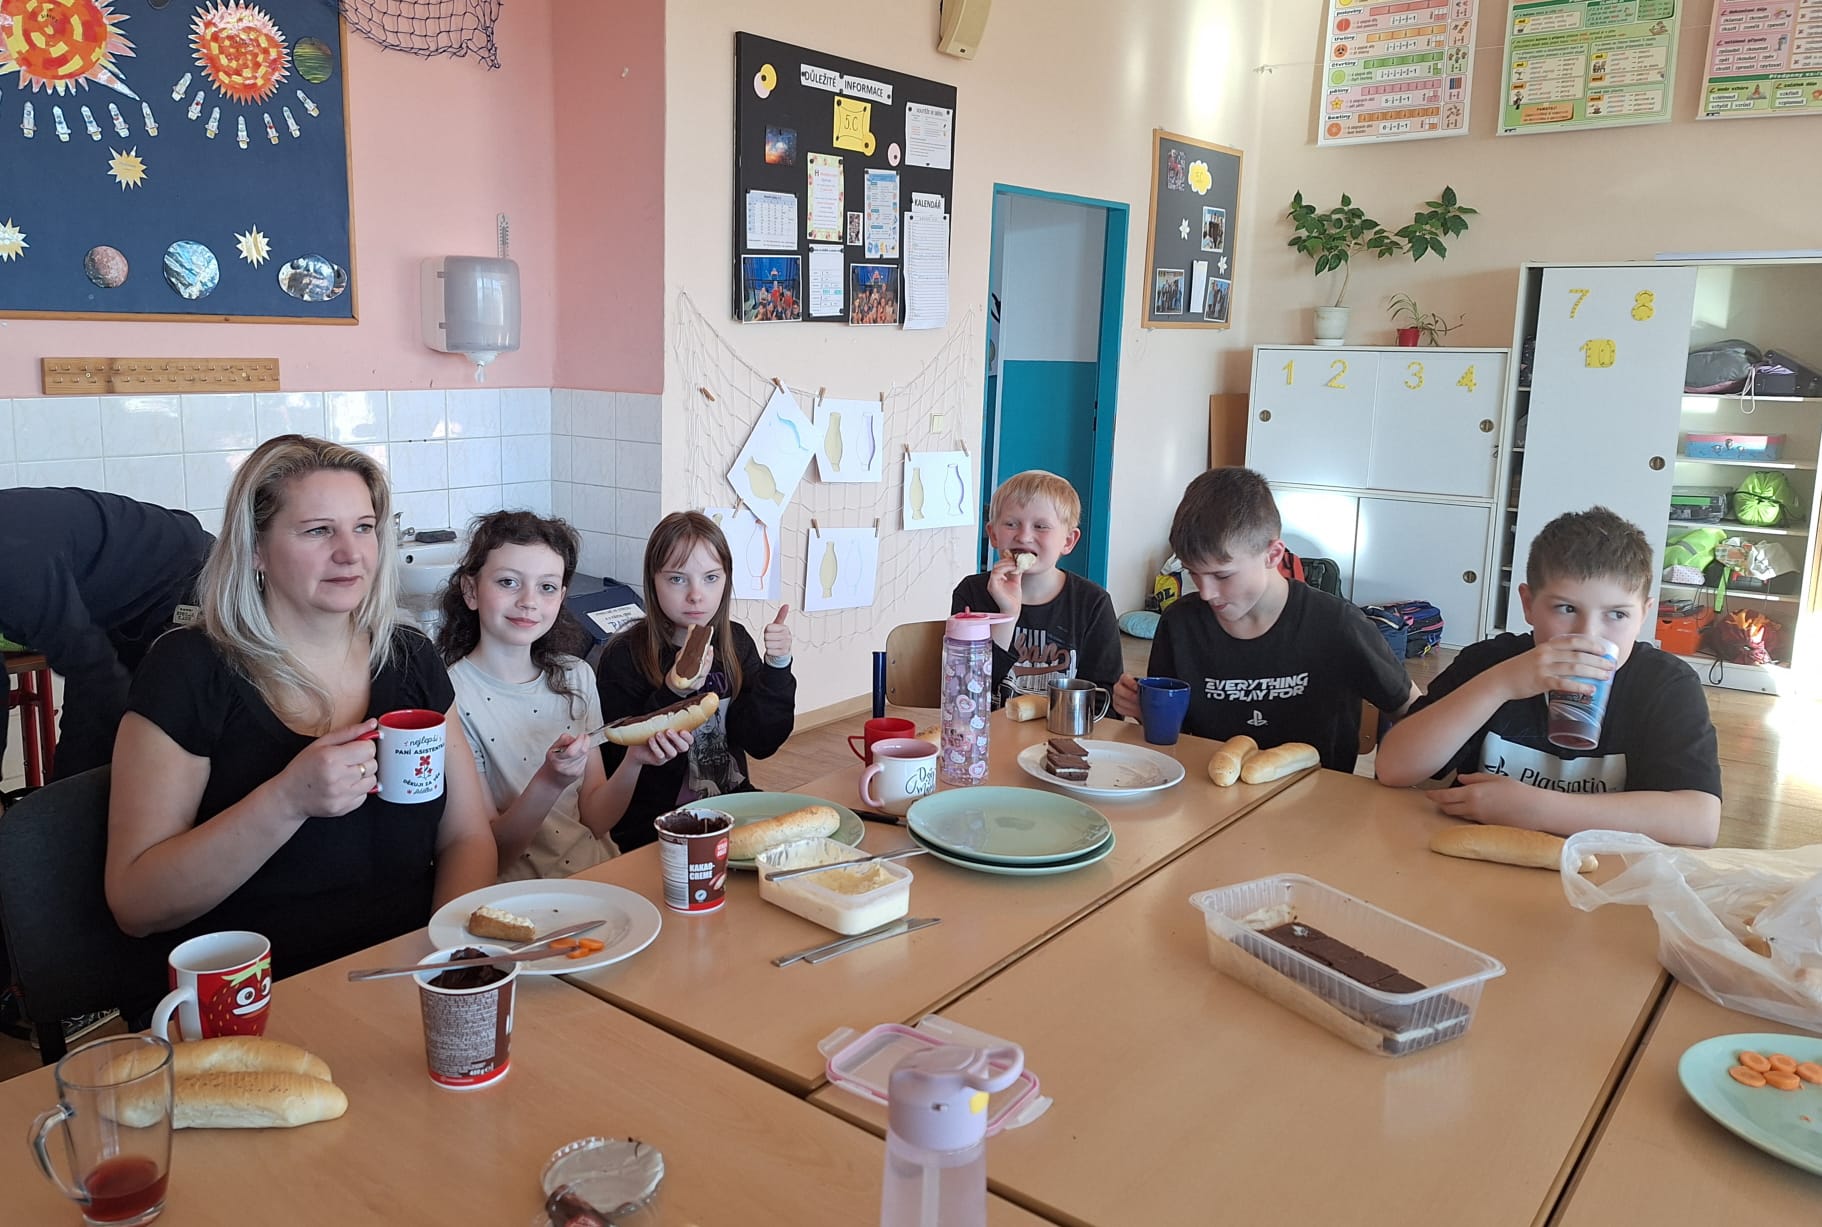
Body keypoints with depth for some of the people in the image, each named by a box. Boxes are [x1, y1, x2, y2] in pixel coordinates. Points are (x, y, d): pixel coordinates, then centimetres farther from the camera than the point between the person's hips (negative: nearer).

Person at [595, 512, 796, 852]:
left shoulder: (735, 642, 4)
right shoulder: (624, 656, -10)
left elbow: (761, 743, -2)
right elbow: (625, 763, -14)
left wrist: (777, 667, -15)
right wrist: (672, 695, -27)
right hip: (652, 821, -5)